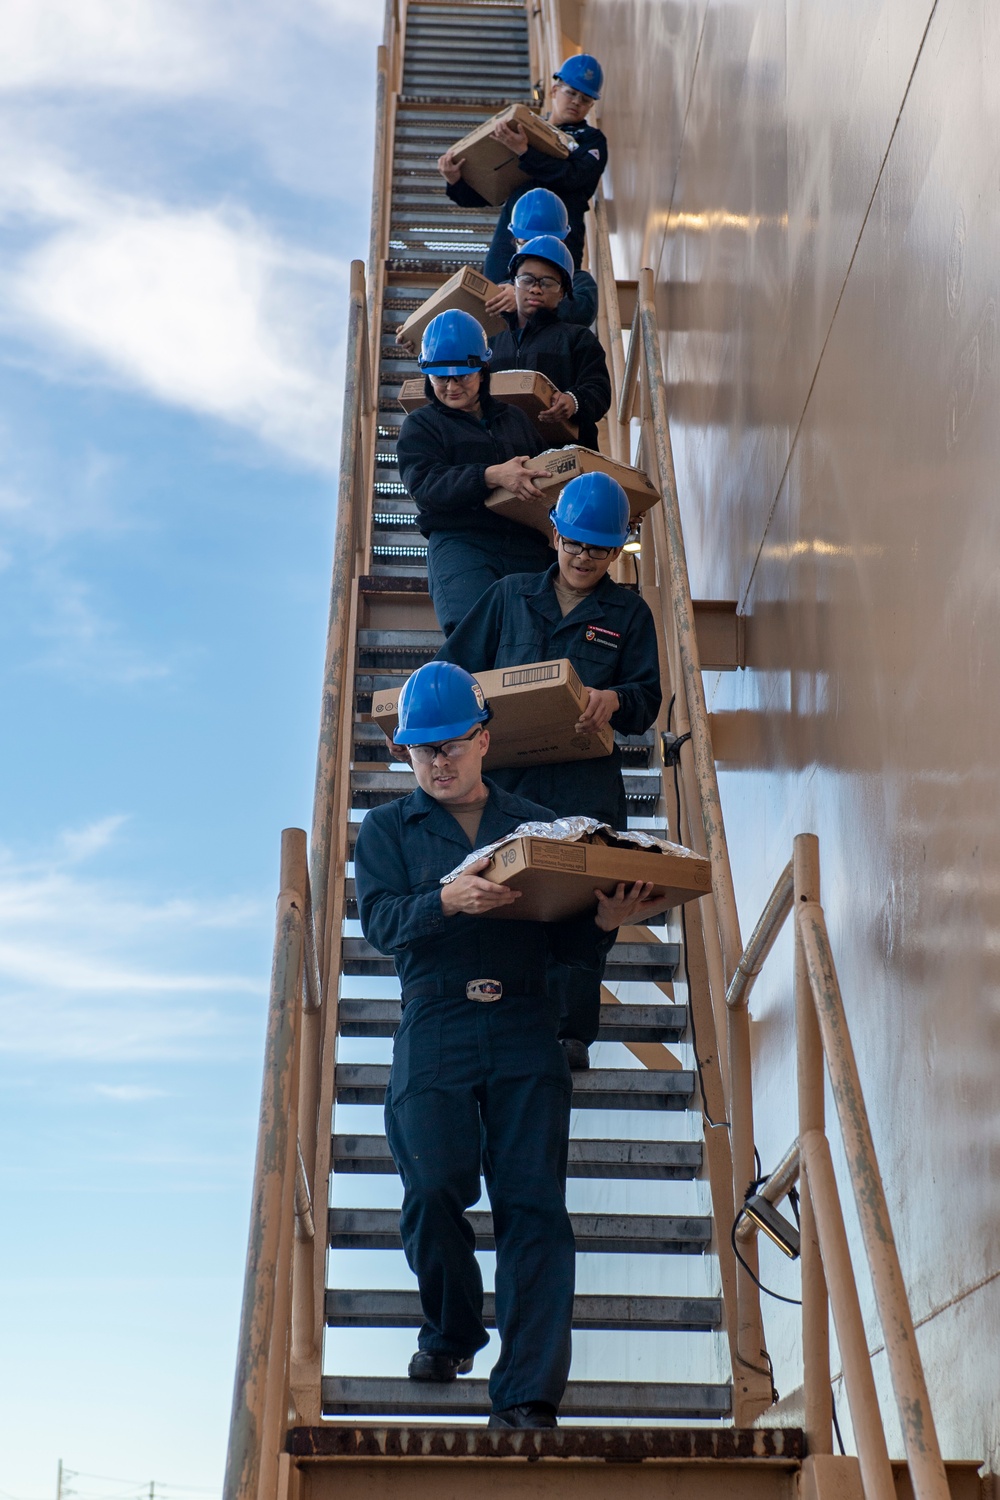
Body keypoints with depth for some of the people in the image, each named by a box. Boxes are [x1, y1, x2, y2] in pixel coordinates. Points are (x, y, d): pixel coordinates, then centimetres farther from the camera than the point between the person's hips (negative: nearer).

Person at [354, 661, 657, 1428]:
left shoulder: (537, 824, 17)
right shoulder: (387, 829, 14)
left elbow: (572, 947, 14)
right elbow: (381, 920, -5)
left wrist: (604, 923, -9)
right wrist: (449, 900, -24)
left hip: (525, 1028, 1)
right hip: (434, 1028, -1)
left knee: (534, 1203, -9)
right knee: (435, 1190, -14)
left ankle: (528, 1397, -9)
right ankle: (451, 1331, 16)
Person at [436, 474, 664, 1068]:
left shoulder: (629, 613, 12)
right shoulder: (510, 596, 16)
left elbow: (648, 699, 4)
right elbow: (455, 665, 17)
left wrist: (614, 700, -19)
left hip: (586, 781, -1)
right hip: (508, 775, 1)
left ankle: (571, 1033, 1)